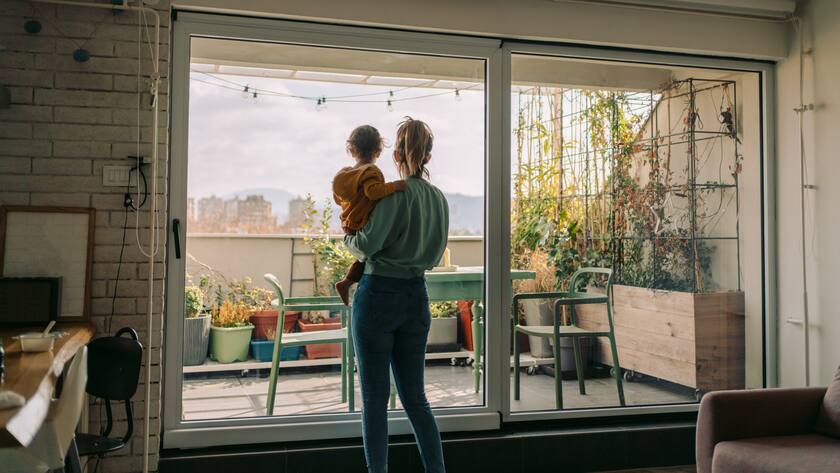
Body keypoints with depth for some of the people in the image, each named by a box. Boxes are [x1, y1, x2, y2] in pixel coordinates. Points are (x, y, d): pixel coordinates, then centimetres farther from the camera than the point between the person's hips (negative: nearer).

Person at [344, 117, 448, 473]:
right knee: (414, 396, 13)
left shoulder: (396, 193, -10)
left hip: (378, 296, -6)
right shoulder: (440, 199, 9)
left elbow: (367, 245, -16)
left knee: (375, 397, 3)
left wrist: (348, 238, 5)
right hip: (416, 298, 6)